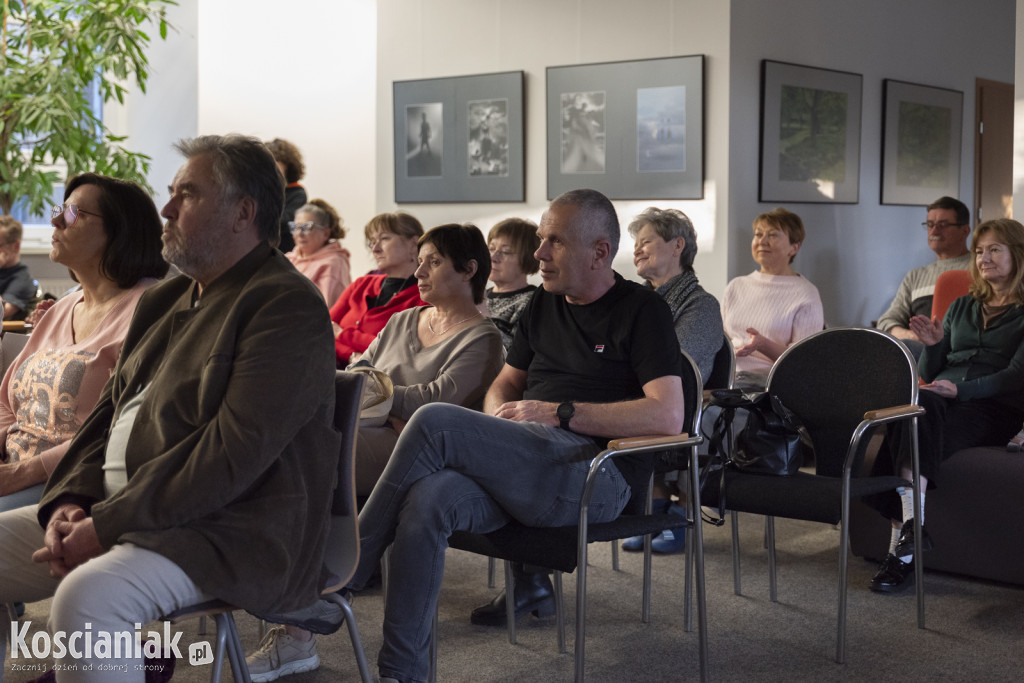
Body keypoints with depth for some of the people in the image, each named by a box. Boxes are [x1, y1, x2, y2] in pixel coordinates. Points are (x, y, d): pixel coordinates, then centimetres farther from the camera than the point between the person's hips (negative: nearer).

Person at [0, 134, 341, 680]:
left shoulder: (288, 308, -12)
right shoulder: (164, 301, 18)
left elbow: (234, 451, -21)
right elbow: (110, 407, 18)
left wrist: (108, 524, -20)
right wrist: (69, 500, -1)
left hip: (229, 531, -9)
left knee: (86, 599, -33)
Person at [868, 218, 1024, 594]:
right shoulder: (961, 307, 27)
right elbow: (928, 373, 24)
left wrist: (961, 389, -18)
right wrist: (933, 345, 2)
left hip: (992, 409, -5)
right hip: (941, 404, 5)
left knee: (918, 407, -36)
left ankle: (902, 540, -44)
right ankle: (911, 526, -38)